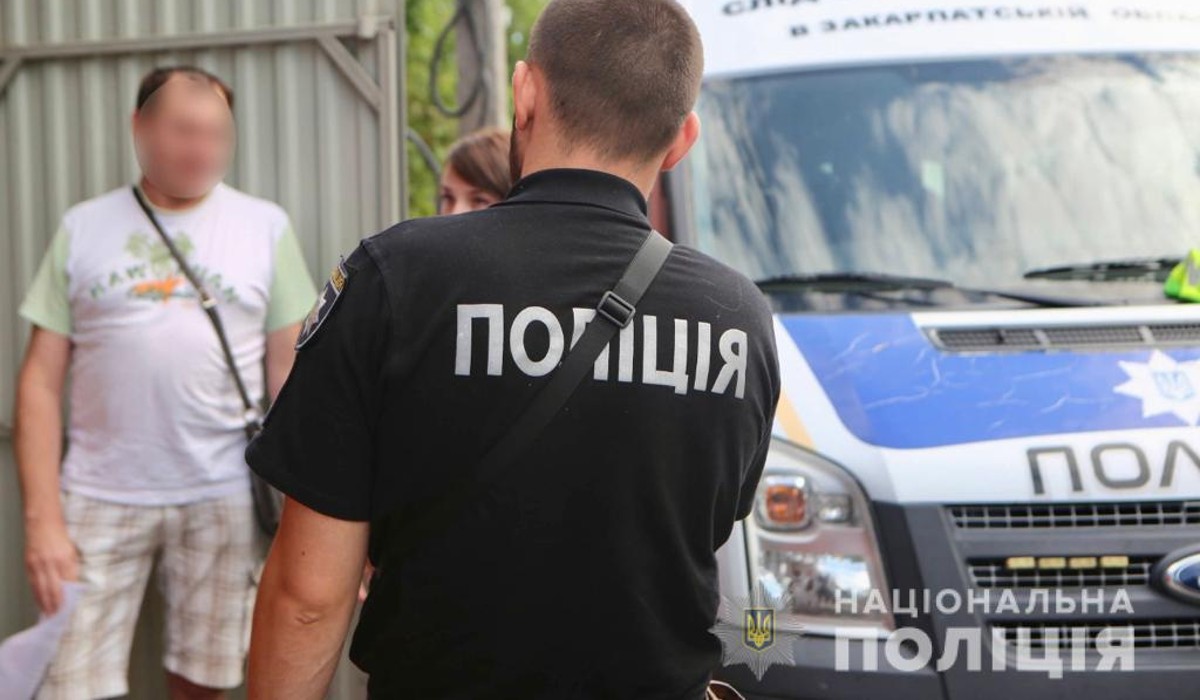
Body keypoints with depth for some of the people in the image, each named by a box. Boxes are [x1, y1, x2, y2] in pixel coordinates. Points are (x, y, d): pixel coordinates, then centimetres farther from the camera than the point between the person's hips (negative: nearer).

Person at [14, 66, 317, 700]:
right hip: (100, 499, 0)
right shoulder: (83, 228, 5)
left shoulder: (264, 226, 6)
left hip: (222, 498, 0)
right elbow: (42, 381, 4)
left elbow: (288, 370, 7)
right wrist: (41, 518, -4)